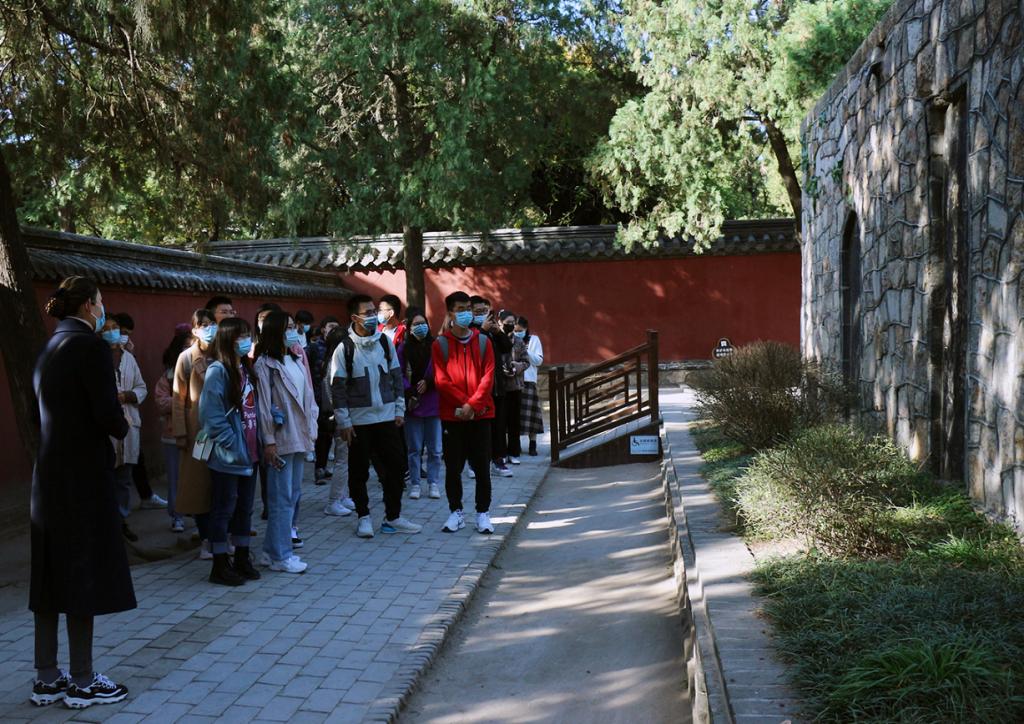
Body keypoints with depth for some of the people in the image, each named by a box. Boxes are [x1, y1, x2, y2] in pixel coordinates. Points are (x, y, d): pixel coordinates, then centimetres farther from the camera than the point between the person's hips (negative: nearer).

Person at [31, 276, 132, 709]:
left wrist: (111, 417, 10)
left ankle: (47, 679, 20)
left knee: (51, 576, 12)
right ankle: (82, 683, 10)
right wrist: (122, 426, 1)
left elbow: (59, 408, 13)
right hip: (83, 475, -8)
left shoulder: (50, 348, 12)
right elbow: (109, 417, -19)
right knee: (83, 576, 1)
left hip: (48, 474, 8)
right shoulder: (91, 347, -13)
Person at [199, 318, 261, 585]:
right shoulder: (218, 371, -13)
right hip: (226, 457, -7)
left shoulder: (246, 369, 11)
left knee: (244, 508, 14)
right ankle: (220, 566, 12)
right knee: (223, 510, 2)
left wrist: (255, 444, 0)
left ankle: (242, 560, 25)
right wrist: (233, 445, -19)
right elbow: (211, 416, -19)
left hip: (248, 454, 8)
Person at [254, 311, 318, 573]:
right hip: (280, 439, -8)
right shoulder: (265, 364, -10)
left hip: (299, 437, 8)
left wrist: (311, 429, 10)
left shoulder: (297, 359, 10)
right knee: (282, 497, -3)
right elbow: (263, 404, -12)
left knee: (294, 493, 13)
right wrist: (269, 441, -14)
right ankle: (280, 556, 7)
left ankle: (273, 550, 24)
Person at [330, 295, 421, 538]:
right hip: (359, 420, -3)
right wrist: (343, 421, -9)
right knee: (359, 471, 5)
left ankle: (393, 517, 16)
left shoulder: (385, 341, 4)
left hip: (387, 417, 3)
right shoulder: (345, 348, -7)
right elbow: (337, 387, -6)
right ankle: (364, 517, 19)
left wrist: (399, 410, 5)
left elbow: (396, 377, 9)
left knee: (394, 467, 5)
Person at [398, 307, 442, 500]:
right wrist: (409, 392, -13)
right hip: (412, 405, 0)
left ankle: (433, 483, 15)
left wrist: (428, 382, -12)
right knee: (414, 448, 7)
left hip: (433, 404, 0)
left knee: (435, 449, 5)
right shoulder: (403, 349, 1)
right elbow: (399, 375, -1)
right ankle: (415, 484, 16)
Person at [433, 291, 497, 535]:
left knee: (482, 466, 3)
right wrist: (462, 405, -13)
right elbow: (441, 380, -5)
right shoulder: (440, 344, 1)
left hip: (480, 414, 1)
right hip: (452, 415, -1)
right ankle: (456, 512, 18)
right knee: (453, 467, 6)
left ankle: (483, 513, 13)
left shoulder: (483, 342, 5)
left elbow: (488, 377, -2)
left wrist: (472, 405, -12)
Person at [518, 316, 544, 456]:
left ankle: (533, 445, 4)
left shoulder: (533, 339, 6)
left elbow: (539, 361, 1)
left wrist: (525, 351, -9)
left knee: (530, 414, -4)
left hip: (528, 381, -1)